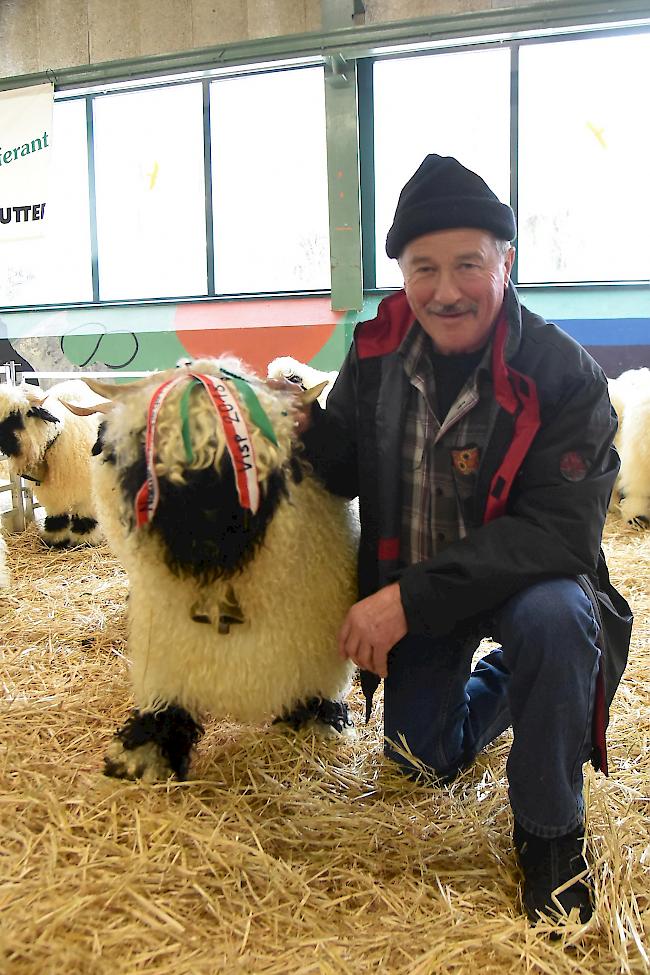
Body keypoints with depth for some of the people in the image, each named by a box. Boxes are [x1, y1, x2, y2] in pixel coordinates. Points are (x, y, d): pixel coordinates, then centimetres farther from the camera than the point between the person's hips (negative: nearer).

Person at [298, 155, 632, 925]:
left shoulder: (564, 374, -24)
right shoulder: (377, 352, -11)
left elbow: (560, 531, -30)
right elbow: (347, 472, -1)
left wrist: (411, 597, -37)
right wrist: (305, 423, -24)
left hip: (527, 575, -4)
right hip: (409, 590, 4)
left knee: (554, 619, -38)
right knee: (423, 757, 11)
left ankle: (549, 831, -11)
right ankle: (500, 683, 46)